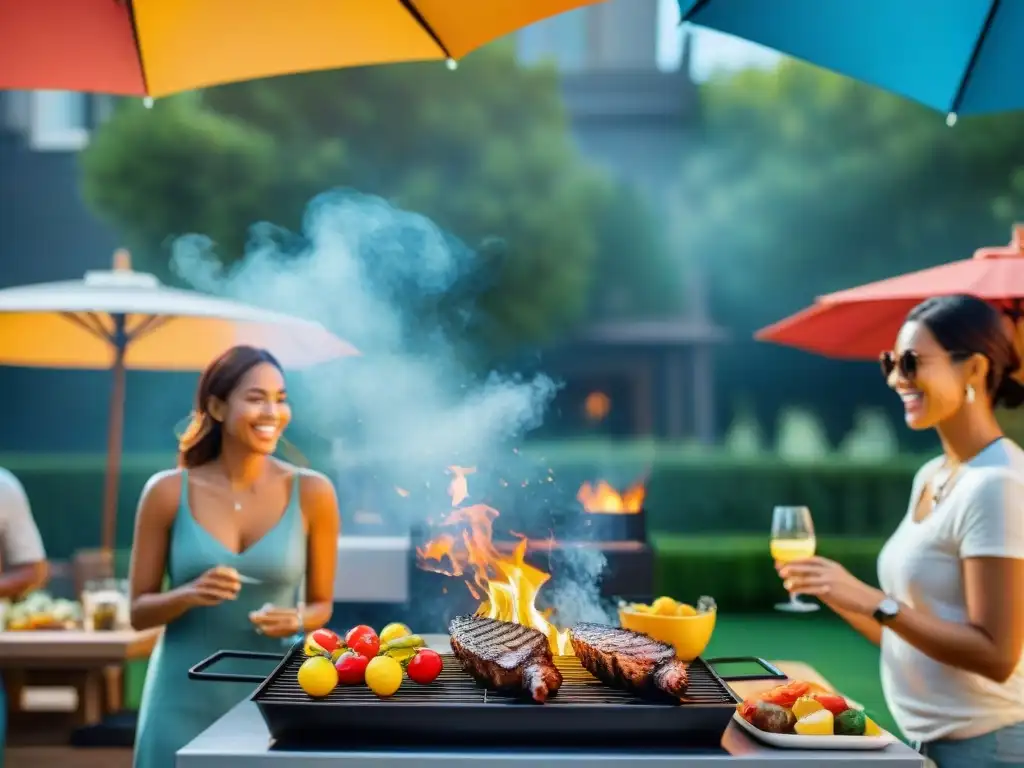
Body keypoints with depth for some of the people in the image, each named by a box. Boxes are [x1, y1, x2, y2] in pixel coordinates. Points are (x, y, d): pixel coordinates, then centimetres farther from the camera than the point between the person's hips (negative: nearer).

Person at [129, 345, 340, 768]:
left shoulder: (311, 492, -3)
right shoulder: (168, 491, -3)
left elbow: (322, 604, 6)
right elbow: (139, 611, 2)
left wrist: (296, 621, -15)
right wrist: (189, 595, -18)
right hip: (184, 700, 0)